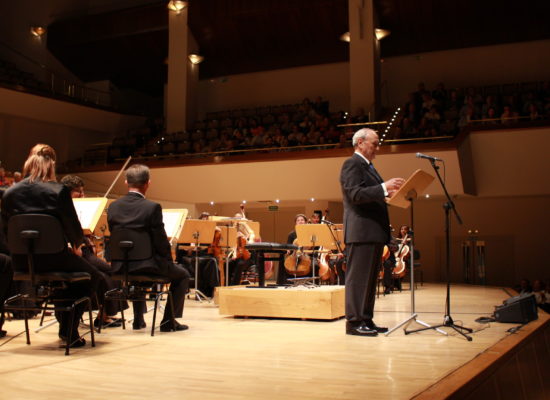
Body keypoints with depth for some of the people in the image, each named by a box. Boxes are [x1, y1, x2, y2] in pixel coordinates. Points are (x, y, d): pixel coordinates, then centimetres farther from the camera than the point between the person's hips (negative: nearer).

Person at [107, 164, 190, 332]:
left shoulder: (113, 207, -1)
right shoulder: (152, 207, -16)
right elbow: (161, 241, -15)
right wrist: (169, 261, 4)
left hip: (121, 267, 6)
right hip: (148, 265, -5)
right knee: (182, 274, 21)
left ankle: (138, 319, 39)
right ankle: (168, 320, 16)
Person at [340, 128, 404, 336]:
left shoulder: (368, 167, 23)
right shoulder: (352, 164, -7)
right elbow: (356, 194, -20)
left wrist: (388, 193, 11)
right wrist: (384, 188, -26)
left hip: (374, 232, 10)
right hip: (361, 231, -10)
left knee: (369, 278, 12)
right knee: (358, 277, -7)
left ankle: (366, 320, 17)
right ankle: (354, 322, -3)